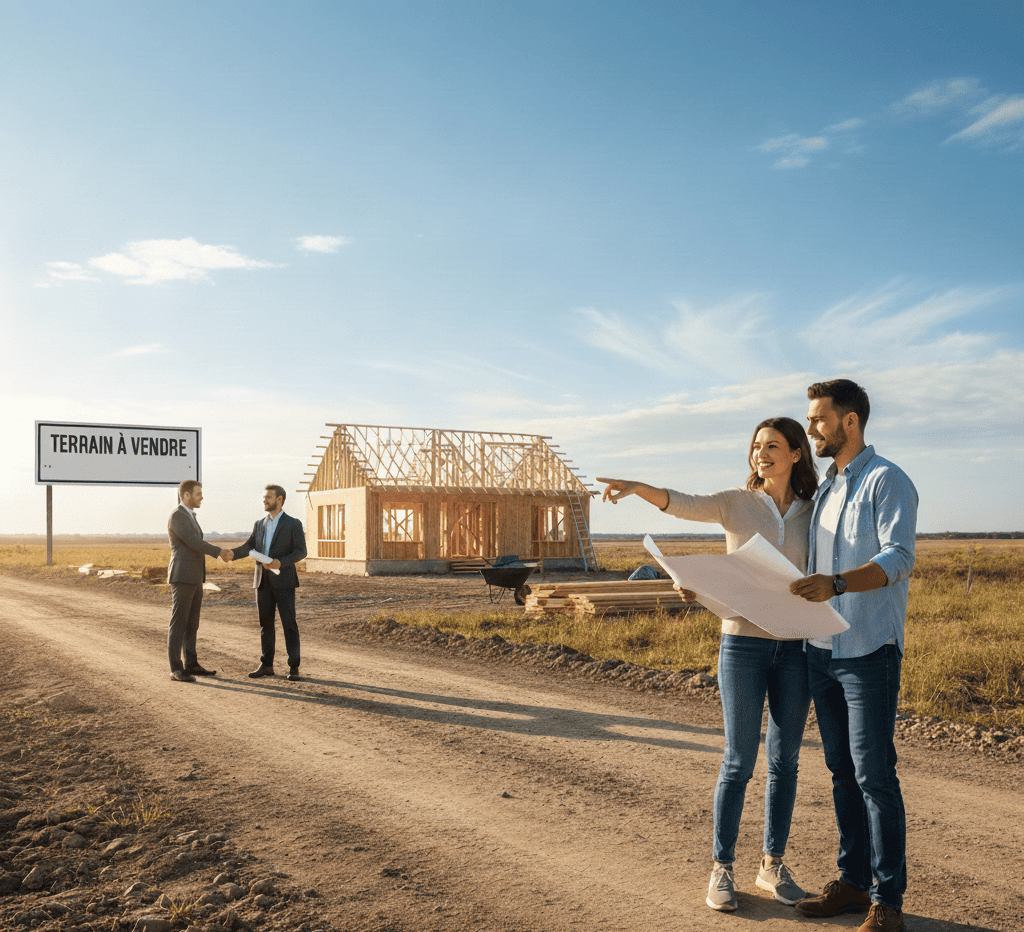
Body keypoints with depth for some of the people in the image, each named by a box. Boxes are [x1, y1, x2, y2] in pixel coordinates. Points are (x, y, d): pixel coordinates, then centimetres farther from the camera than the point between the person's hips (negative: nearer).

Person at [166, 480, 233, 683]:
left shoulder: (189, 517, 19)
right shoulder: (176, 516, -14)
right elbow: (194, 542, -20)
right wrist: (218, 551, -7)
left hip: (194, 578, 10)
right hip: (181, 577, -10)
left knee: (192, 623, 12)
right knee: (178, 624, -6)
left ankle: (191, 665, 19)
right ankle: (176, 669, -2)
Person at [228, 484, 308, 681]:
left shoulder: (293, 524, -2)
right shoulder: (259, 524, 14)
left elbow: (301, 552, -6)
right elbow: (249, 547, 3)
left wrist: (280, 562, -21)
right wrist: (232, 553, -17)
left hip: (283, 581, -5)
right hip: (263, 581, 5)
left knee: (289, 624, -4)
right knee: (265, 624, 8)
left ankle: (293, 667, 2)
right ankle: (266, 665, 15)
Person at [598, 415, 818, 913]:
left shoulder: (812, 513, 7)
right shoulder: (736, 502, 0)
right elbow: (683, 504, -19)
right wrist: (636, 487, -37)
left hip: (796, 647, 3)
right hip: (743, 642, -3)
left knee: (785, 759, 9)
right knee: (739, 760, 0)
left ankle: (772, 864, 24)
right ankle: (722, 868, 13)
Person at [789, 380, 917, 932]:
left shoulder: (887, 481, -7)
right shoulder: (825, 489, 17)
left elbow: (897, 560, -20)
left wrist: (836, 583, -35)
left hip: (869, 651, -7)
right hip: (822, 650, 8)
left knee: (874, 773, -4)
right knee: (842, 769, 12)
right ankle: (853, 881, 23)